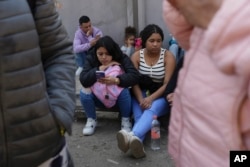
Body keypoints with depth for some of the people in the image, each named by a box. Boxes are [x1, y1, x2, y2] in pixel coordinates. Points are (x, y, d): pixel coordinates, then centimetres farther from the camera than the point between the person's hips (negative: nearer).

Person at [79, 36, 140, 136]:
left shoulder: (122, 59, -17)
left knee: (124, 91, -34)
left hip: (118, 97, -1)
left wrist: (116, 80, -48)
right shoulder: (90, 59, -13)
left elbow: (134, 76, -33)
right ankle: (91, 120, 0)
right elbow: (83, 80, -26)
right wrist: (100, 69, -34)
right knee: (84, 92, -27)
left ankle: (126, 120, -8)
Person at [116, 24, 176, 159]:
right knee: (139, 112, -31)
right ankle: (137, 141, -55)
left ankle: (132, 136, -61)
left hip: (160, 96, -3)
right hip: (141, 93, 3)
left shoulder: (168, 56, -6)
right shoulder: (136, 56, 1)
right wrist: (141, 100, -25)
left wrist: (150, 99, -27)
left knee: (152, 109, -35)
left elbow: (167, 84, -12)